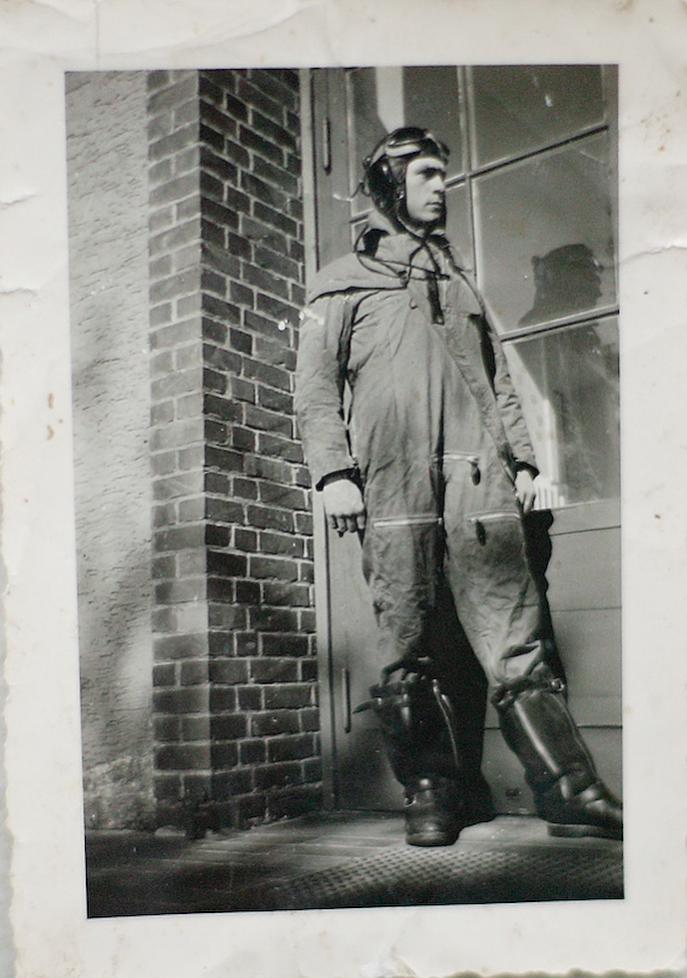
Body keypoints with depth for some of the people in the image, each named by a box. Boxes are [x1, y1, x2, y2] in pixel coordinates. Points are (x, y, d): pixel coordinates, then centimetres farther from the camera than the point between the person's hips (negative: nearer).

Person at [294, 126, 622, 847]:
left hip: (482, 484, 3)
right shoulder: (341, 283, 15)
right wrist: (333, 473, -6)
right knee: (414, 651, -2)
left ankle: (567, 788, -5)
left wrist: (521, 459, 13)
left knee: (516, 638, -4)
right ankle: (433, 793, 7)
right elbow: (315, 389, 7)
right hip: (394, 490, -3)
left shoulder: (459, 281, 29)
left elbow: (498, 381, 25)